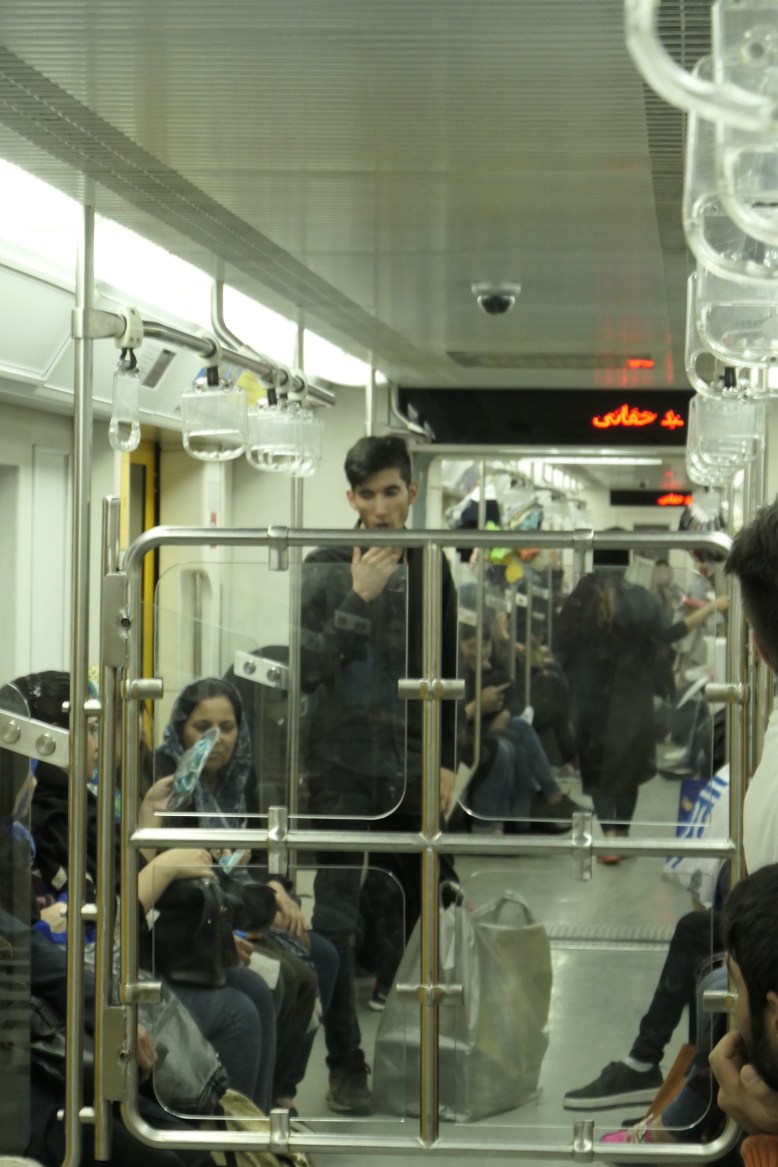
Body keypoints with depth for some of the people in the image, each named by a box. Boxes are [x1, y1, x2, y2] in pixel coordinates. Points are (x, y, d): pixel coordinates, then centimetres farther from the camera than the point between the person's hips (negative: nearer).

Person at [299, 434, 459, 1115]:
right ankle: (346, 1065, 4)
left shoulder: (430, 569, 7)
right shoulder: (324, 570, -2)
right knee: (338, 923, -3)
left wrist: (447, 762, 8)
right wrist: (357, 601, -17)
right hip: (342, 770, -3)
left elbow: (447, 673, 12)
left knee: (411, 911, 6)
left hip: (411, 771, 3)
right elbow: (307, 668, -10)